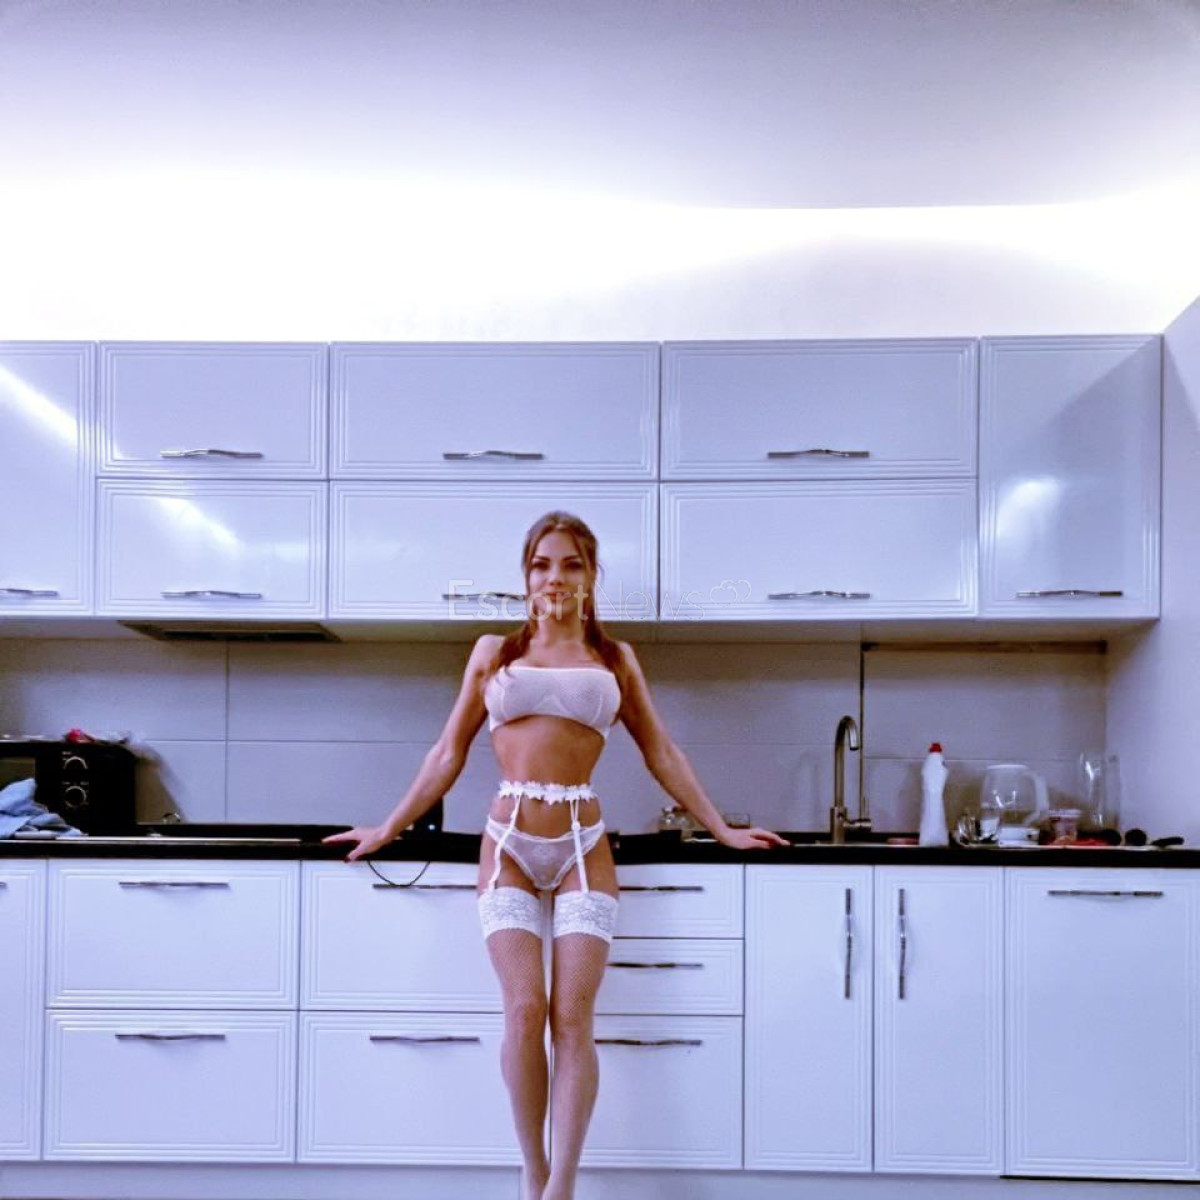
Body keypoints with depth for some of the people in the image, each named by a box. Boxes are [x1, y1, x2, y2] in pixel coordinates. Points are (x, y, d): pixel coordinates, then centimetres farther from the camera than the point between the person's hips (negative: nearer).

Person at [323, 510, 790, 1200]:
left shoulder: (615, 659, 12)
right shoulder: (495, 652, 11)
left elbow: (662, 754, 16)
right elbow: (449, 754, 15)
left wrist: (724, 831, 15)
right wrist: (391, 829, 15)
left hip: (582, 845, 0)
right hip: (509, 842, 0)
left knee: (573, 1017, -7)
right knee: (524, 1009, -9)